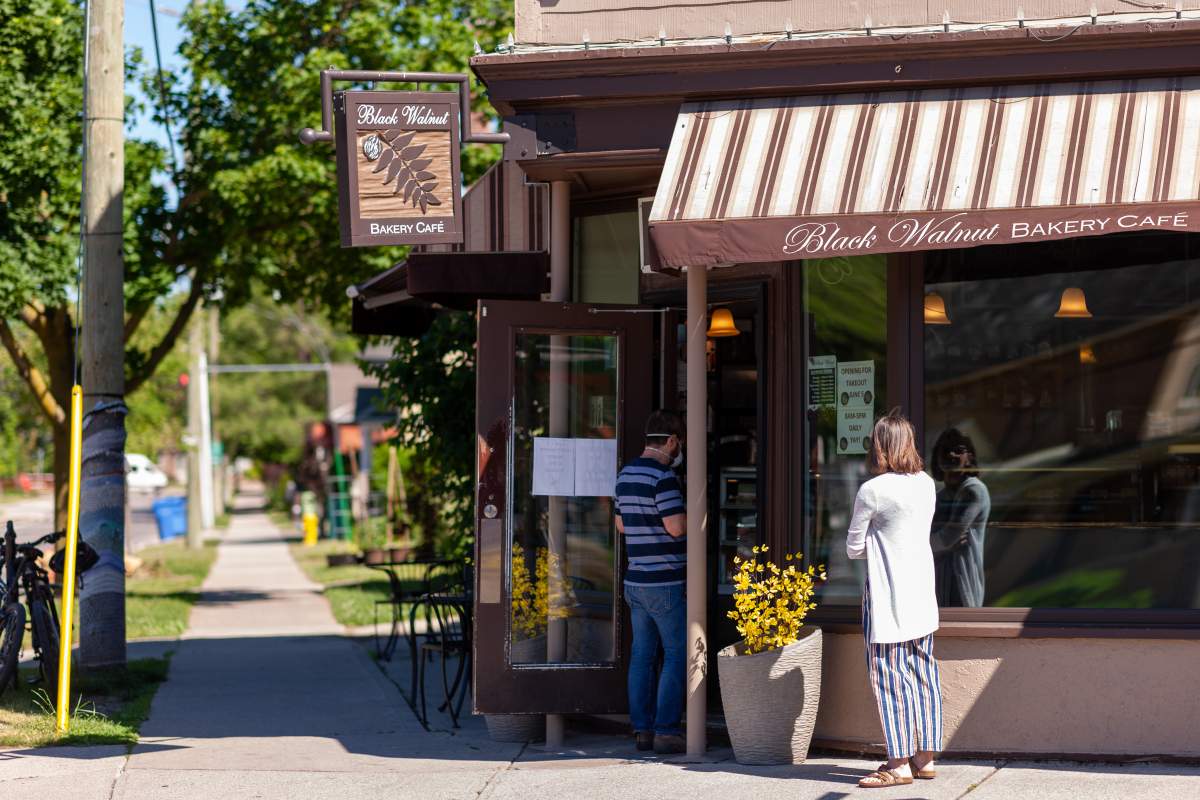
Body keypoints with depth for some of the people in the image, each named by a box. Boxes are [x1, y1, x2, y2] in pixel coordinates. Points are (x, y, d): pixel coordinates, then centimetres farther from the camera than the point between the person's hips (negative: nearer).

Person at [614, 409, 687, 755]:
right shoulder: (662, 476, -15)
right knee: (676, 655, -3)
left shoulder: (626, 474, 13)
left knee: (642, 654, 9)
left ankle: (642, 729, 10)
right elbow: (676, 527, -20)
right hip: (664, 582, -8)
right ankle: (666, 731, -6)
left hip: (635, 580, 8)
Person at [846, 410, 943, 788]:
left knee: (890, 676, -2)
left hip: (888, 599, -7)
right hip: (922, 596, 7)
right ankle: (925, 756, 16)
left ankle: (900, 763, -1)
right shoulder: (926, 484, 5)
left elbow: (854, 548, -6)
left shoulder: (872, 491, -14)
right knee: (923, 675, 11)